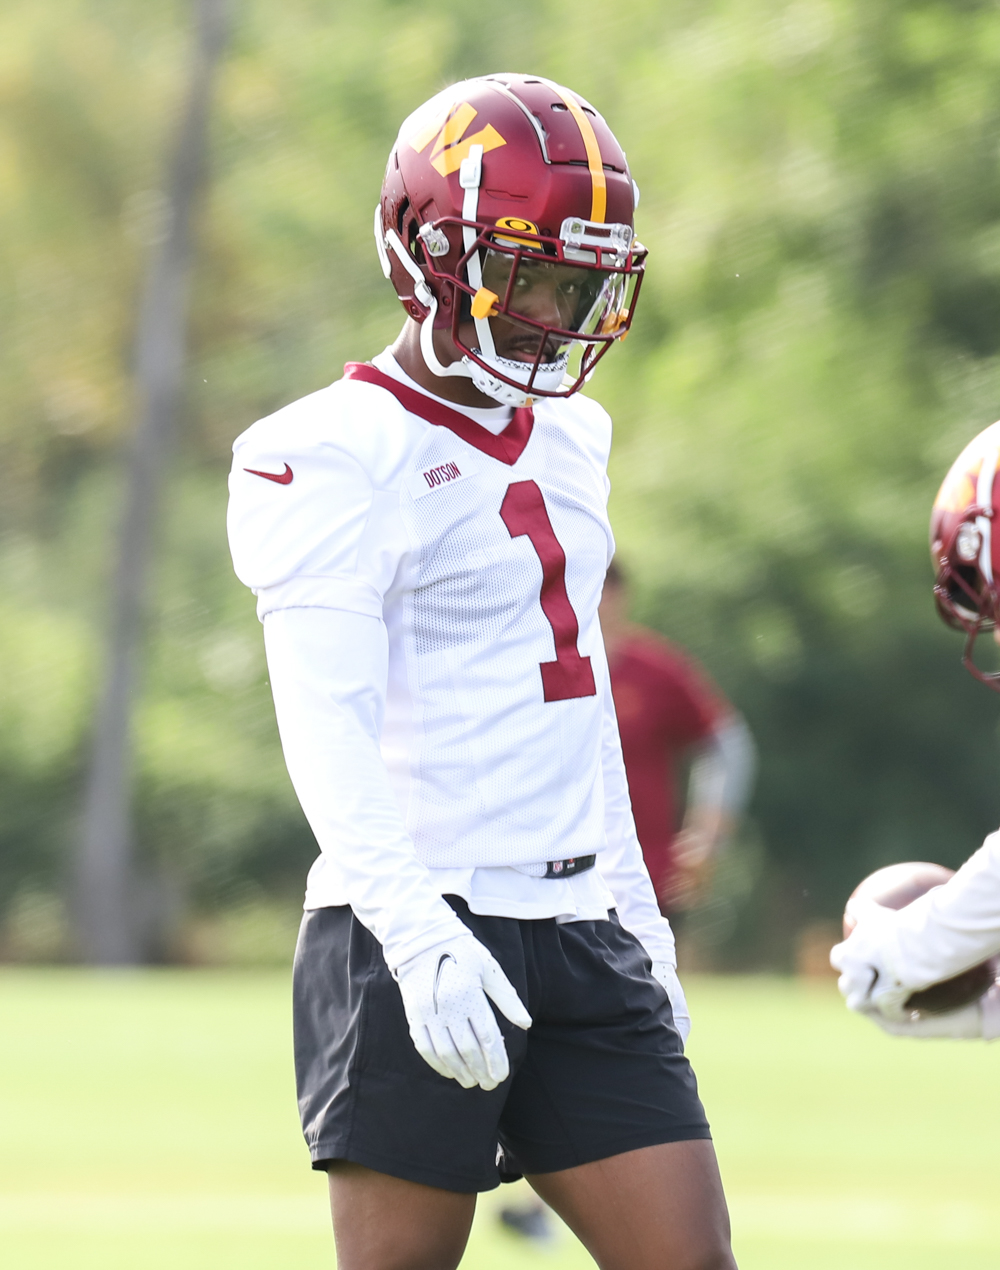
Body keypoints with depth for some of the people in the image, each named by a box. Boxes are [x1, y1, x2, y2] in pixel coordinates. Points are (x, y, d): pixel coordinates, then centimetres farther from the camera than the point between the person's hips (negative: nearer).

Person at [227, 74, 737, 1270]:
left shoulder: (567, 438, 17)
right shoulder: (343, 456, -9)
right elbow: (327, 731, -19)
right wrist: (420, 937, -31)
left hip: (580, 940, 7)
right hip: (415, 938, -7)